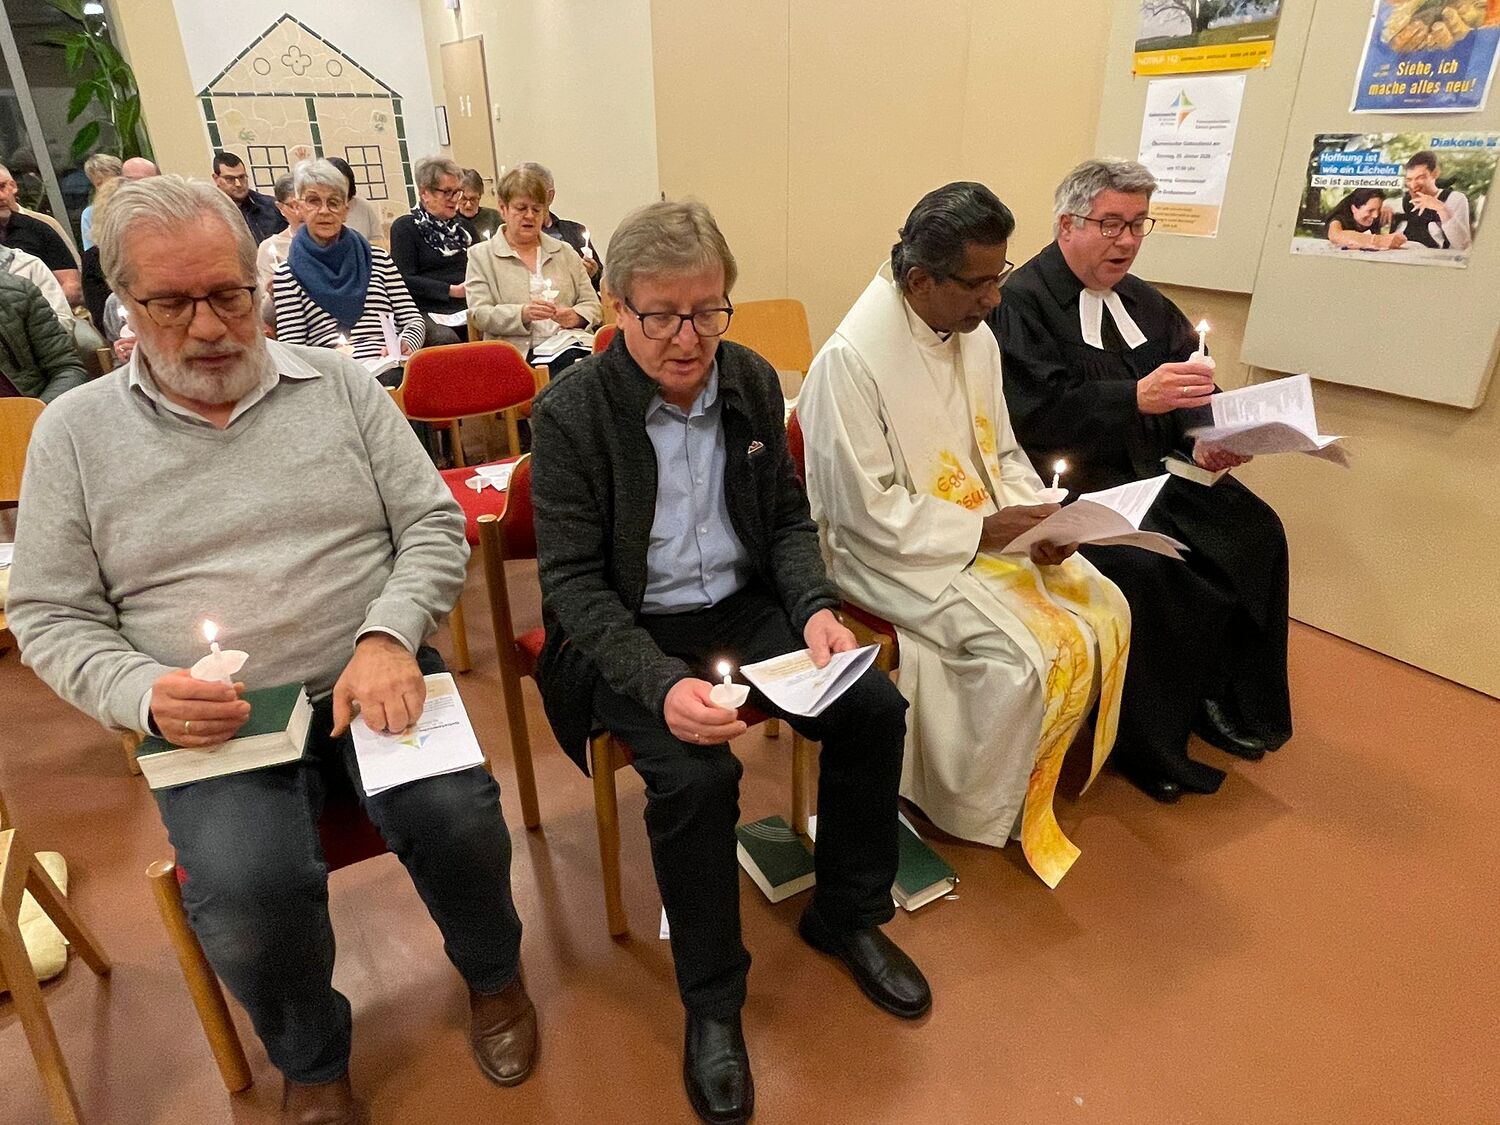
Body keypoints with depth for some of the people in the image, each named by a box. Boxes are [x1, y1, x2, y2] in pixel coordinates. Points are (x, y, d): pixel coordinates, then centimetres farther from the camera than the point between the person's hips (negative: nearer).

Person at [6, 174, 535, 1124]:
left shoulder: (338, 384, 5)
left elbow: (434, 524, 2)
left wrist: (389, 636, -14)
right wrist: (145, 693, -13)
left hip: (372, 681, 0)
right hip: (213, 721, 0)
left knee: (455, 817, -25)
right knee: (247, 888, -26)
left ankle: (493, 974, 12)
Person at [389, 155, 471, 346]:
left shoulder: (463, 226, 25)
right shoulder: (404, 227, 6)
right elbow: (406, 279, -5)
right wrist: (452, 290, -13)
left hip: (467, 309, 5)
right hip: (428, 312, -5)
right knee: (446, 339, -39)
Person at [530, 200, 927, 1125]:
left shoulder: (753, 381, 1)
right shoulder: (571, 412, -13)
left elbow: (789, 518, 8)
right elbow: (572, 579, -15)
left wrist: (816, 608, -12)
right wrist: (662, 684, -29)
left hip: (744, 605, 5)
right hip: (629, 633, -4)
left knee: (875, 708, -10)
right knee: (696, 774, -28)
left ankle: (845, 914, 15)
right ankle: (712, 998, 1)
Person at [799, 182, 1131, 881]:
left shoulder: (976, 338, 4)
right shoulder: (851, 358, -21)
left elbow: (1004, 455, 13)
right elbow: (868, 511, -21)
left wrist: (1037, 517, -7)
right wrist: (984, 529, -21)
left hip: (988, 532, 8)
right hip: (895, 553, -8)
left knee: (1104, 611, -3)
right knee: (1022, 653, -22)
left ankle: (1046, 770, 18)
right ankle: (980, 815, 4)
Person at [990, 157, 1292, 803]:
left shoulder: (1139, 300, 17)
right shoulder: (1022, 301, -7)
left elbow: (1192, 380, 13)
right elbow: (1037, 415, -20)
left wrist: (1204, 439, -7)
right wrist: (1137, 397, -28)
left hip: (1150, 472, 8)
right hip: (1071, 488, -8)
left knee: (1255, 533, -6)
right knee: (1147, 570, -29)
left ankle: (1229, 703, 11)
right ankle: (1146, 746, -8)